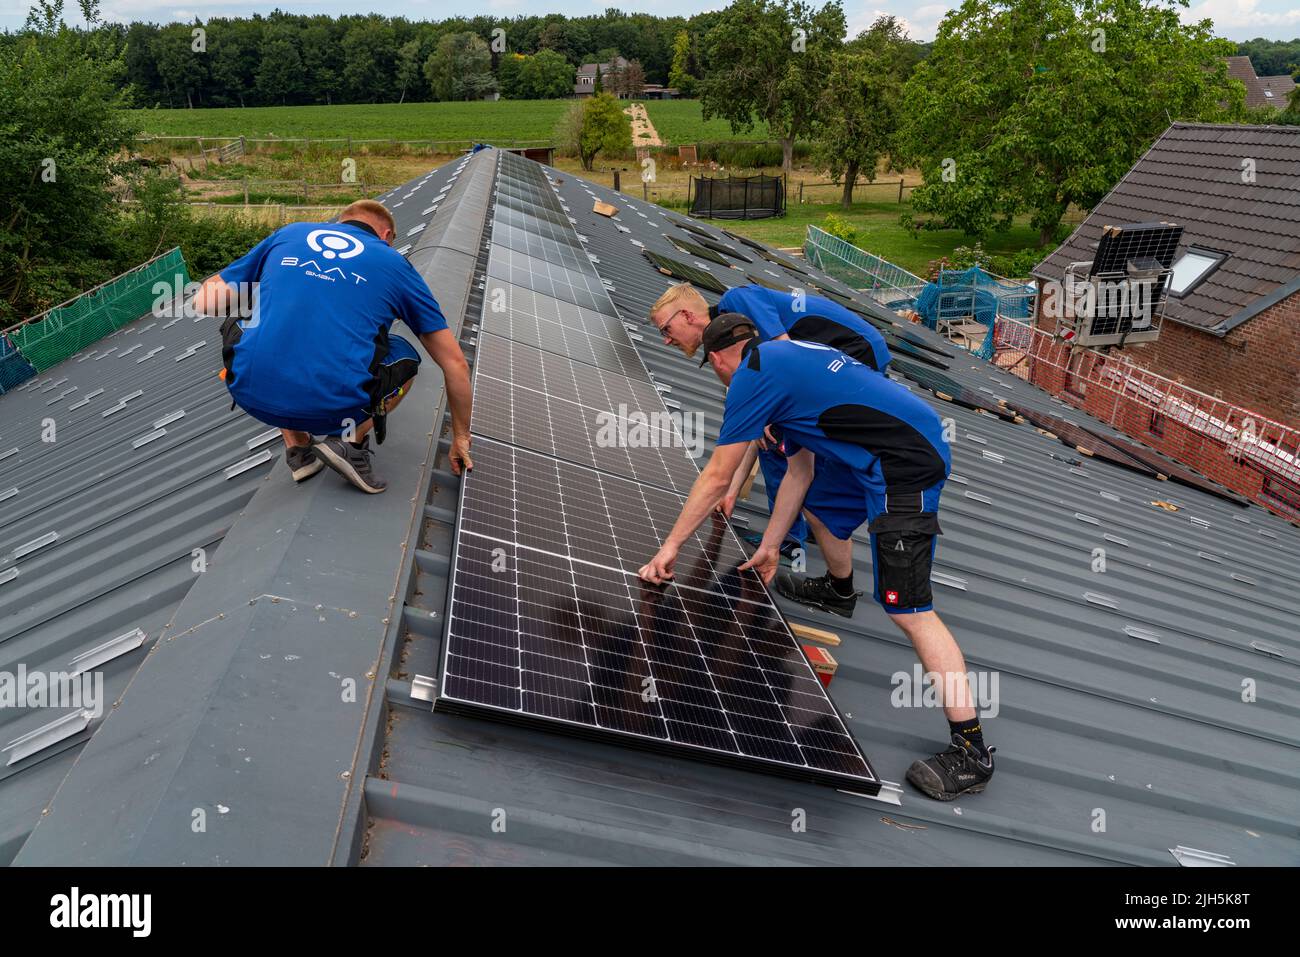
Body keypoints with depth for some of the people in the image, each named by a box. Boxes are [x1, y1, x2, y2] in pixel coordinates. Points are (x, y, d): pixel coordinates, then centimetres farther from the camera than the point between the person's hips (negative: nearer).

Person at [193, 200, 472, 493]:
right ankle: (350, 439, 6)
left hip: (251, 396, 2)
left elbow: (205, 300, 21)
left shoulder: (287, 234, 20)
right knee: (404, 357, 30)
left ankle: (298, 447, 22)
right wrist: (461, 438, 28)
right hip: (337, 407, -1)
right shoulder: (395, 263, 16)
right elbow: (455, 363, 16)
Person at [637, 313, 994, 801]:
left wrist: (670, 546, 6)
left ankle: (971, 752, -6)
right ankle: (839, 590, 60)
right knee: (820, 505, 31)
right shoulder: (788, 358, 22)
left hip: (905, 467, -10)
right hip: (918, 445, 10)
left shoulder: (752, 375, -6)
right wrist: (769, 547, 28)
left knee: (909, 610, -10)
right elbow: (799, 471, 24)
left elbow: (716, 477, -4)